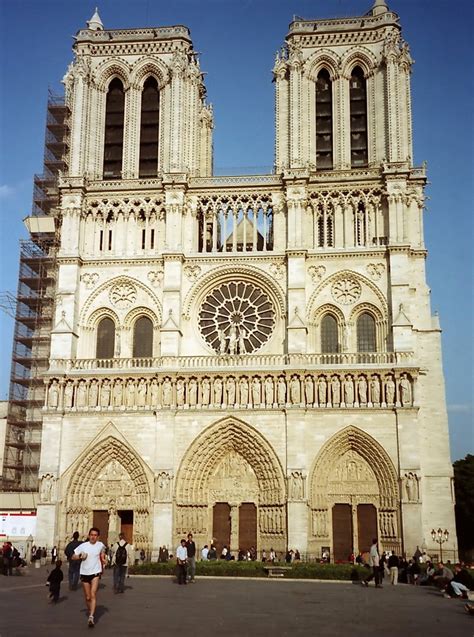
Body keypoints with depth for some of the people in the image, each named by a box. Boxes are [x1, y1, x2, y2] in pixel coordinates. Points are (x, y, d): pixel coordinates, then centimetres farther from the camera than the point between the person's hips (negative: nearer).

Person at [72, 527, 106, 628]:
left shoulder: (100, 545, -1)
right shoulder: (83, 546, -5)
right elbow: (73, 557, 1)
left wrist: (103, 560, 3)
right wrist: (80, 556, -17)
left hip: (95, 573, -1)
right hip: (84, 573, 1)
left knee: (93, 594, -19)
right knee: (87, 597, 10)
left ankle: (91, 617, -24)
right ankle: (90, 611, 35)